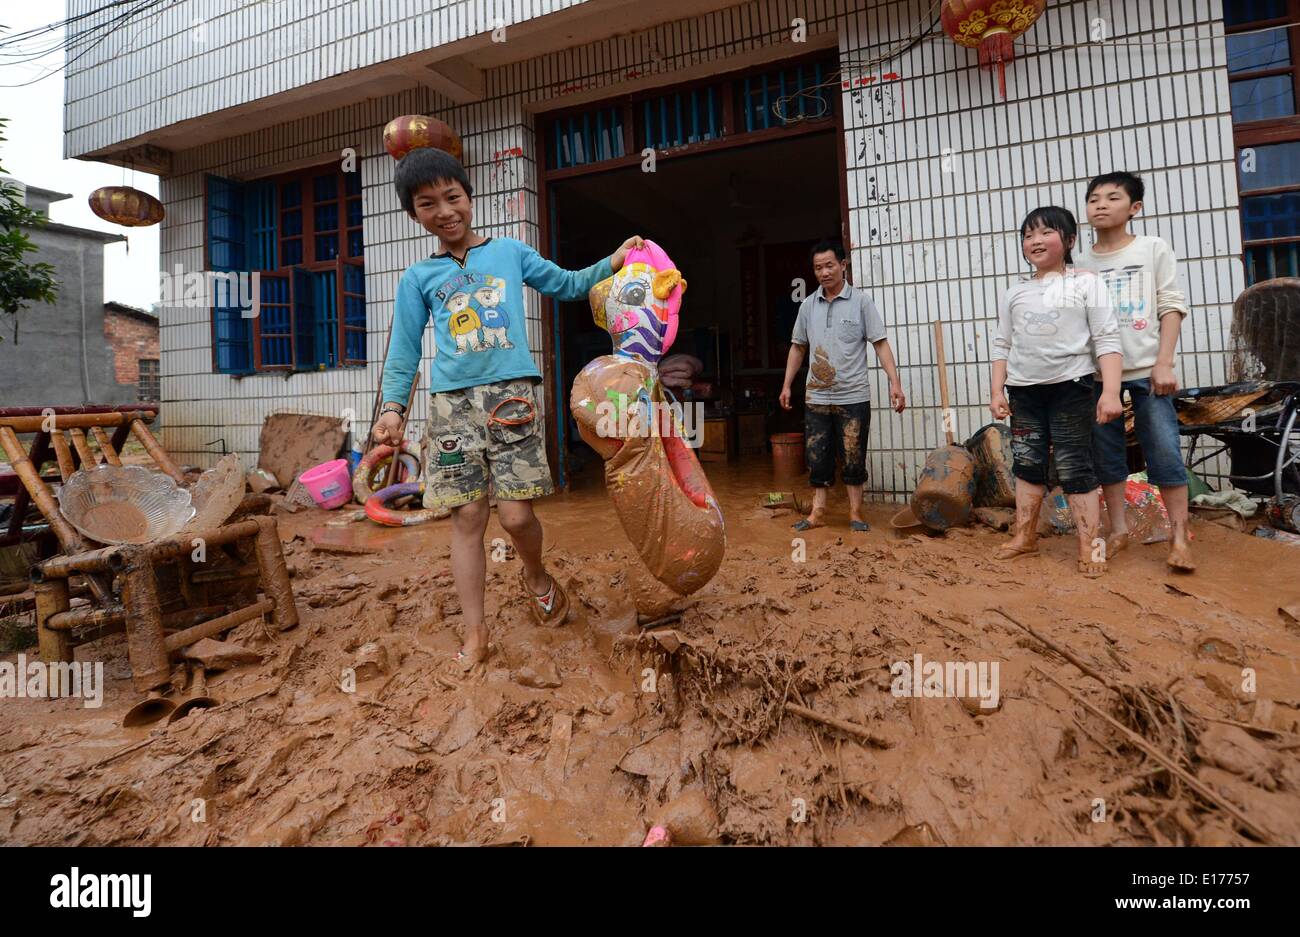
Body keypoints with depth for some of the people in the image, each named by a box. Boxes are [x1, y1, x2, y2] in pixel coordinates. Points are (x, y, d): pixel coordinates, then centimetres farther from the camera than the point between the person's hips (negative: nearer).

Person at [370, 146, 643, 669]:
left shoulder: (510, 252, 13)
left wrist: (615, 262, 10)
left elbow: (568, 285, 21)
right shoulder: (418, 279, 13)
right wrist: (393, 406, -2)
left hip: (510, 393, -1)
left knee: (516, 514, -8)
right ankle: (475, 634, 10)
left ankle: (535, 576, 27)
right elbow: (404, 350, 12)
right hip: (451, 401, 1)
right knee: (467, 517, 0)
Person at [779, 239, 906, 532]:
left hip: (853, 397, -3)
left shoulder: (861, 301, -2)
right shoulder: (808, 305, 8)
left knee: (853, 458, 3)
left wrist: (895, 383, -13)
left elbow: (880, 343, -5)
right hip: (816, 398, 3)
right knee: (817, 457, 6)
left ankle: (855, 513, 15)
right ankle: (818, 512, 15)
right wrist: (787, 385, 12)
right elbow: (798, 347, 16)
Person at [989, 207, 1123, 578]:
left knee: (1074, 467, -3)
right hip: (1024, 390, 4)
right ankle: (1025, 536, 19)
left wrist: (1111, 391, -14)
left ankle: (1090, 543, 6)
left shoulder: (1086, 283, 0)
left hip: (1071, 386, -4)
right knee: (1027, 463, 8)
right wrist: (998, 391, 3)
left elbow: (1107, 340, -5)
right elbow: (1002, 345, 11)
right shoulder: (1015, 293, 10)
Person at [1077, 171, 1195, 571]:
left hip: (1146, 369, -2)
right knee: (1106, 455, 7)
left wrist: (1164, 363, -9)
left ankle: (1179, 537, 7)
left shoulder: (1154, 249, 4)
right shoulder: (1080, 262, 8)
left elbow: (1172, 307, 0)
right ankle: (1119, 529, 19)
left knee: (1165, 452, -3)